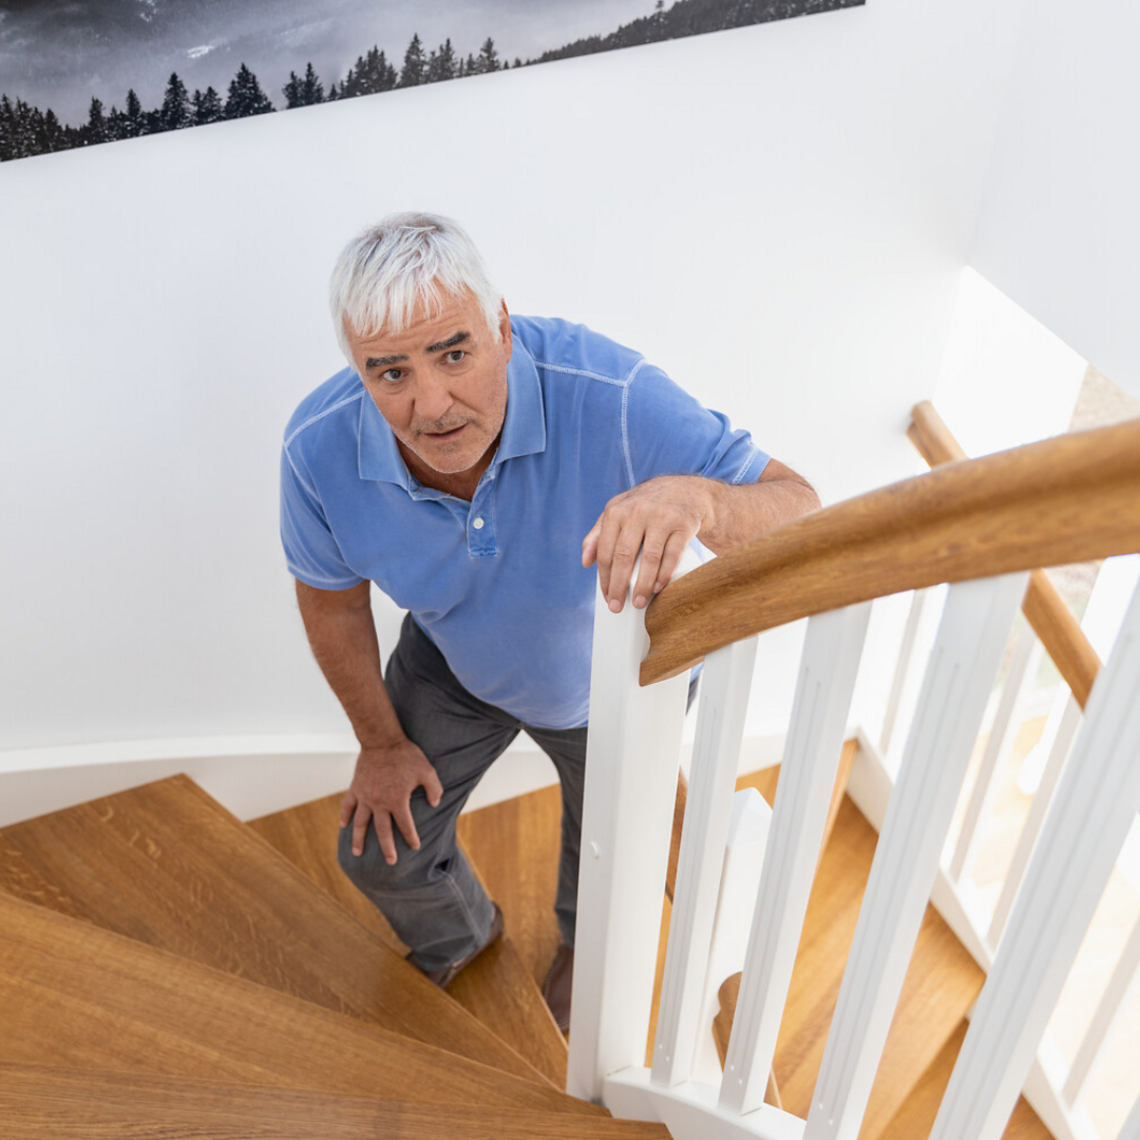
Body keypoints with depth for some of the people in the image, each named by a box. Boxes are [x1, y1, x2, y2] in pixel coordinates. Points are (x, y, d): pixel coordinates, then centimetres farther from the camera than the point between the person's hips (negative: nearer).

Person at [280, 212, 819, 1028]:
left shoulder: (608, 395, -43)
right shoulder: (319, 450, -31)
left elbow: (798, 511, -40)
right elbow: (333, 598, -10)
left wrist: (699, 499, -64)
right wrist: (381, 741, 2)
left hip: (612, 677, -1)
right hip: (452, 669, 2)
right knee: (381, 851, 15)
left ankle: (584, 944, 65)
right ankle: (459, 937, 54)